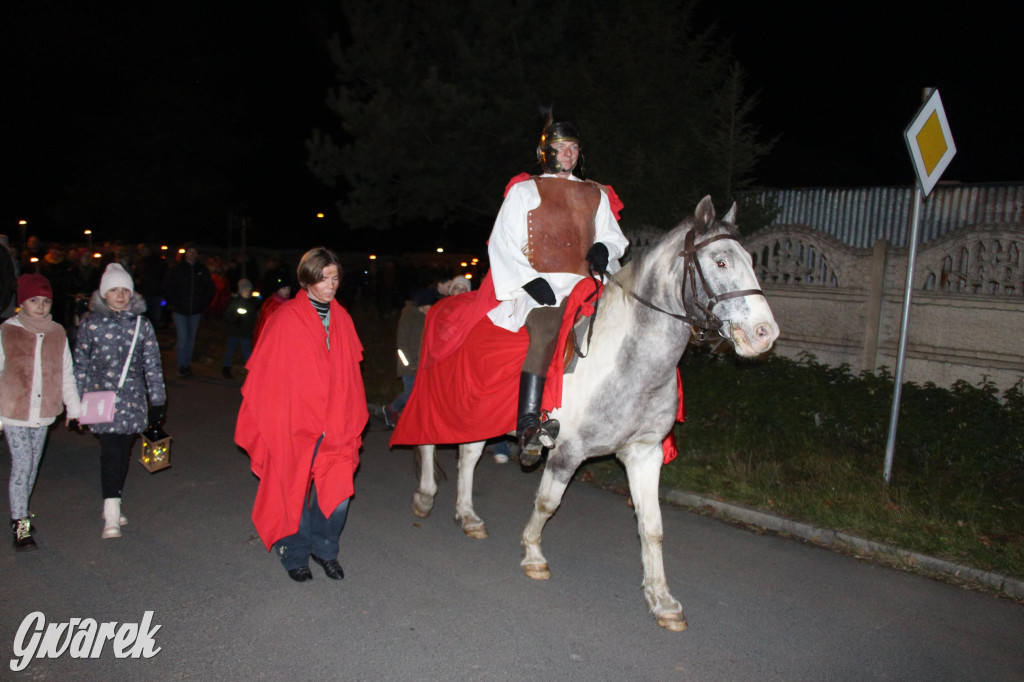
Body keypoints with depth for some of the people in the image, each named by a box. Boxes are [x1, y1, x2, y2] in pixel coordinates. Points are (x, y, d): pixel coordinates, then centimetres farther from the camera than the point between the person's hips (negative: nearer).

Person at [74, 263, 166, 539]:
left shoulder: (141, 323, 4)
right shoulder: (90, 324, 1)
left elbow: (152, 364, 7)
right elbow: (80, 365, 5)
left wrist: (157, 401, 5)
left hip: (133, 399, 2)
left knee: (123, 453, 8)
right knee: (111, 452, -12)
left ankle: (111, 506, 25)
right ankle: (111, 517, -12)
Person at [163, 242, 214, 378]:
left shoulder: (202, 270, 4)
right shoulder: (177, 269, -3)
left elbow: (210, 287, 15)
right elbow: (167, 288, 2)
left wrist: (203, 303, 8)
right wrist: (173, 303, -4)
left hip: (195, 311, 3)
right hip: (180, 311, -3)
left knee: (191, 338, 9)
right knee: (183, 338, -8)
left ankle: (187, 364, 20)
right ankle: (181, 366, 2)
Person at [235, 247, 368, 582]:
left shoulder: (341, 318, 6)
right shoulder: (285, 319, -9)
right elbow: (264, 377, -7)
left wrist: (353, 417, 10)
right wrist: (270, 423, -9)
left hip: (336, 425, 4)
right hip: (294, 424, -3)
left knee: (338, 493, 0)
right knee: (295, 491, 8)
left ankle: (324, 549, 25)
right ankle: (295, 556, 30)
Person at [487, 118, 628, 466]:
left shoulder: (596, 195, 26)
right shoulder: (524, 192, 14)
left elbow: (614, 237, 27)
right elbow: (503, 245, 5)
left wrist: (604, 249, 0)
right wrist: (530, 280, -11)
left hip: (584, 286, 5)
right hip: (540, 287, -4)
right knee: (546, 331, -33)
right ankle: (528, 426, -35)